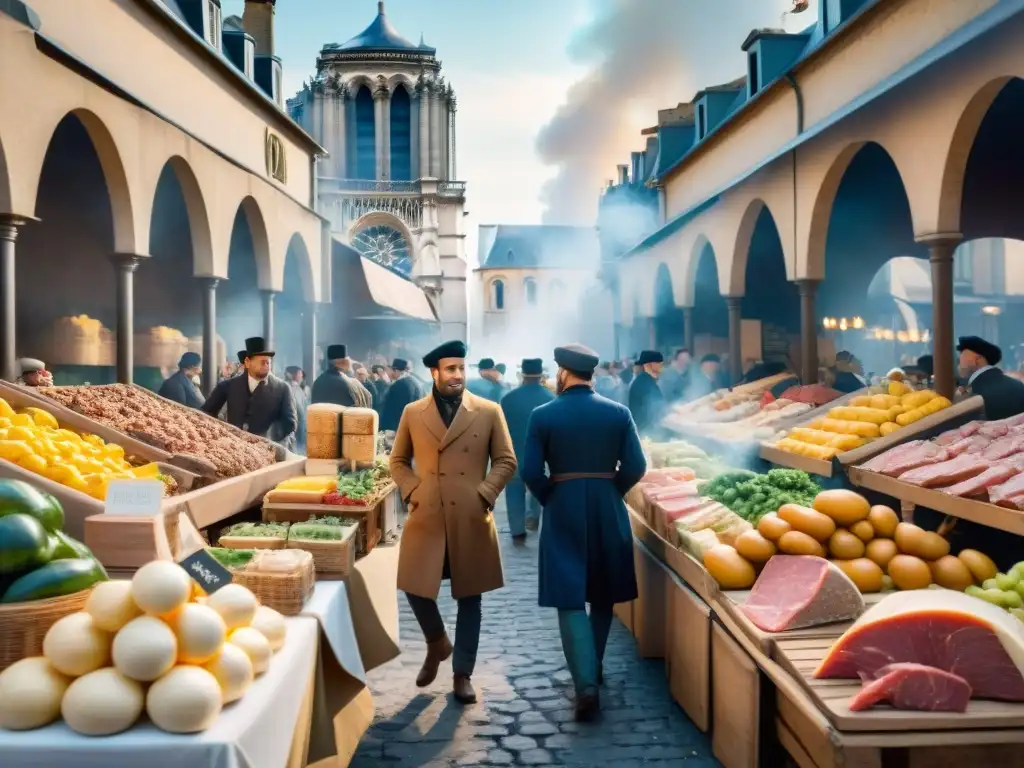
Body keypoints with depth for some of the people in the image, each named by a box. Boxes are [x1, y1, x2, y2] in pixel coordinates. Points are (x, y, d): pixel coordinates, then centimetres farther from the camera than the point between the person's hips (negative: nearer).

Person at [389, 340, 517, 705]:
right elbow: (398, 460, 13)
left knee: (469, 599, 6)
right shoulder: (413, 413, 6)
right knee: (416, 589, 0)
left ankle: (462, 674, 21)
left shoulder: (489, 412, 2)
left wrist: (484, 494, -7)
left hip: (471, 520, -1)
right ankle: (437, 644, 31)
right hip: (426, 518, 1)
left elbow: (506, 461, 4)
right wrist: (411, 491, -2)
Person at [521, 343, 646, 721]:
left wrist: (549, 500, 8)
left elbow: (530, 472, -10)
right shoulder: (618, 412, -2)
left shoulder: (543, 415, -7)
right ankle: (593, 667, 33)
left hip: (563, 511, -2)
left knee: (570, 597, 0)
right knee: (603, 594, 19)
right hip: (608, 509, 3)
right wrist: (610, 492, 12)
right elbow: (635, 467, -4)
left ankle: (586, 684, -10)